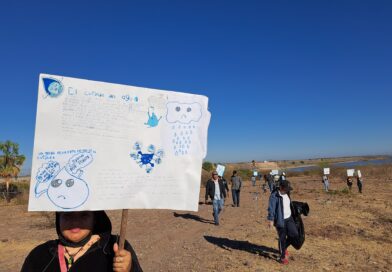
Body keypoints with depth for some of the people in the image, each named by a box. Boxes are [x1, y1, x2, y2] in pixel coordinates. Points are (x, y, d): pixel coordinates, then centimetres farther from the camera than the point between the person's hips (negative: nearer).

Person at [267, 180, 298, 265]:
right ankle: (282, 257, 22)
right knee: (282, 238, 3)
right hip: (280, 220, -7)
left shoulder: (287, 193, 5)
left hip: (289, 218, 7)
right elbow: (271, 208, -20)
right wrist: (271, 220, -22)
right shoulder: (274, 196, -19)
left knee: (295, 234, 1)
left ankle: (284, 248, 27)